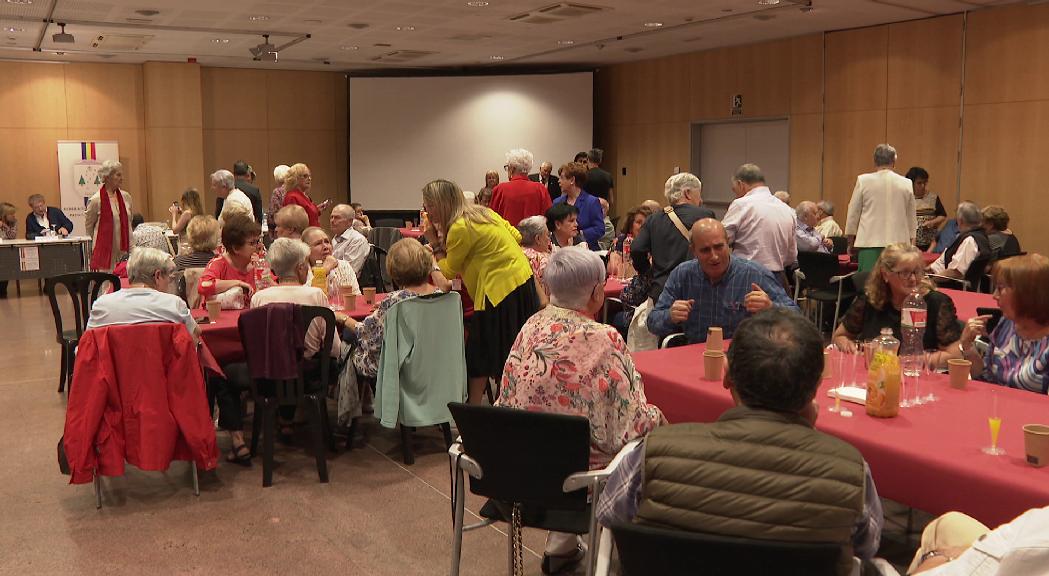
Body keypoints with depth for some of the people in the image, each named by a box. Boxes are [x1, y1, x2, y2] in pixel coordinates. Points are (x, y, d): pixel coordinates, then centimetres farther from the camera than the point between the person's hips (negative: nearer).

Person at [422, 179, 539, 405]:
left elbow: (448, 271, -6)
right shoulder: (481, 212, 12)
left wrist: (435, 243, 2)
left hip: (502, 289, -10)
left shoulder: (460, 228, -15)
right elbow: (516, 236, 14)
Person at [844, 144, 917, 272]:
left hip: (870, 243, -2)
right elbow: (912, 218, 14)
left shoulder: (863, 180, -1)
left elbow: (853, 213, 4)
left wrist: (850, 240, 15)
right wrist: (911, 241, 25)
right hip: (898, 242, 2)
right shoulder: (906, 184, 5)